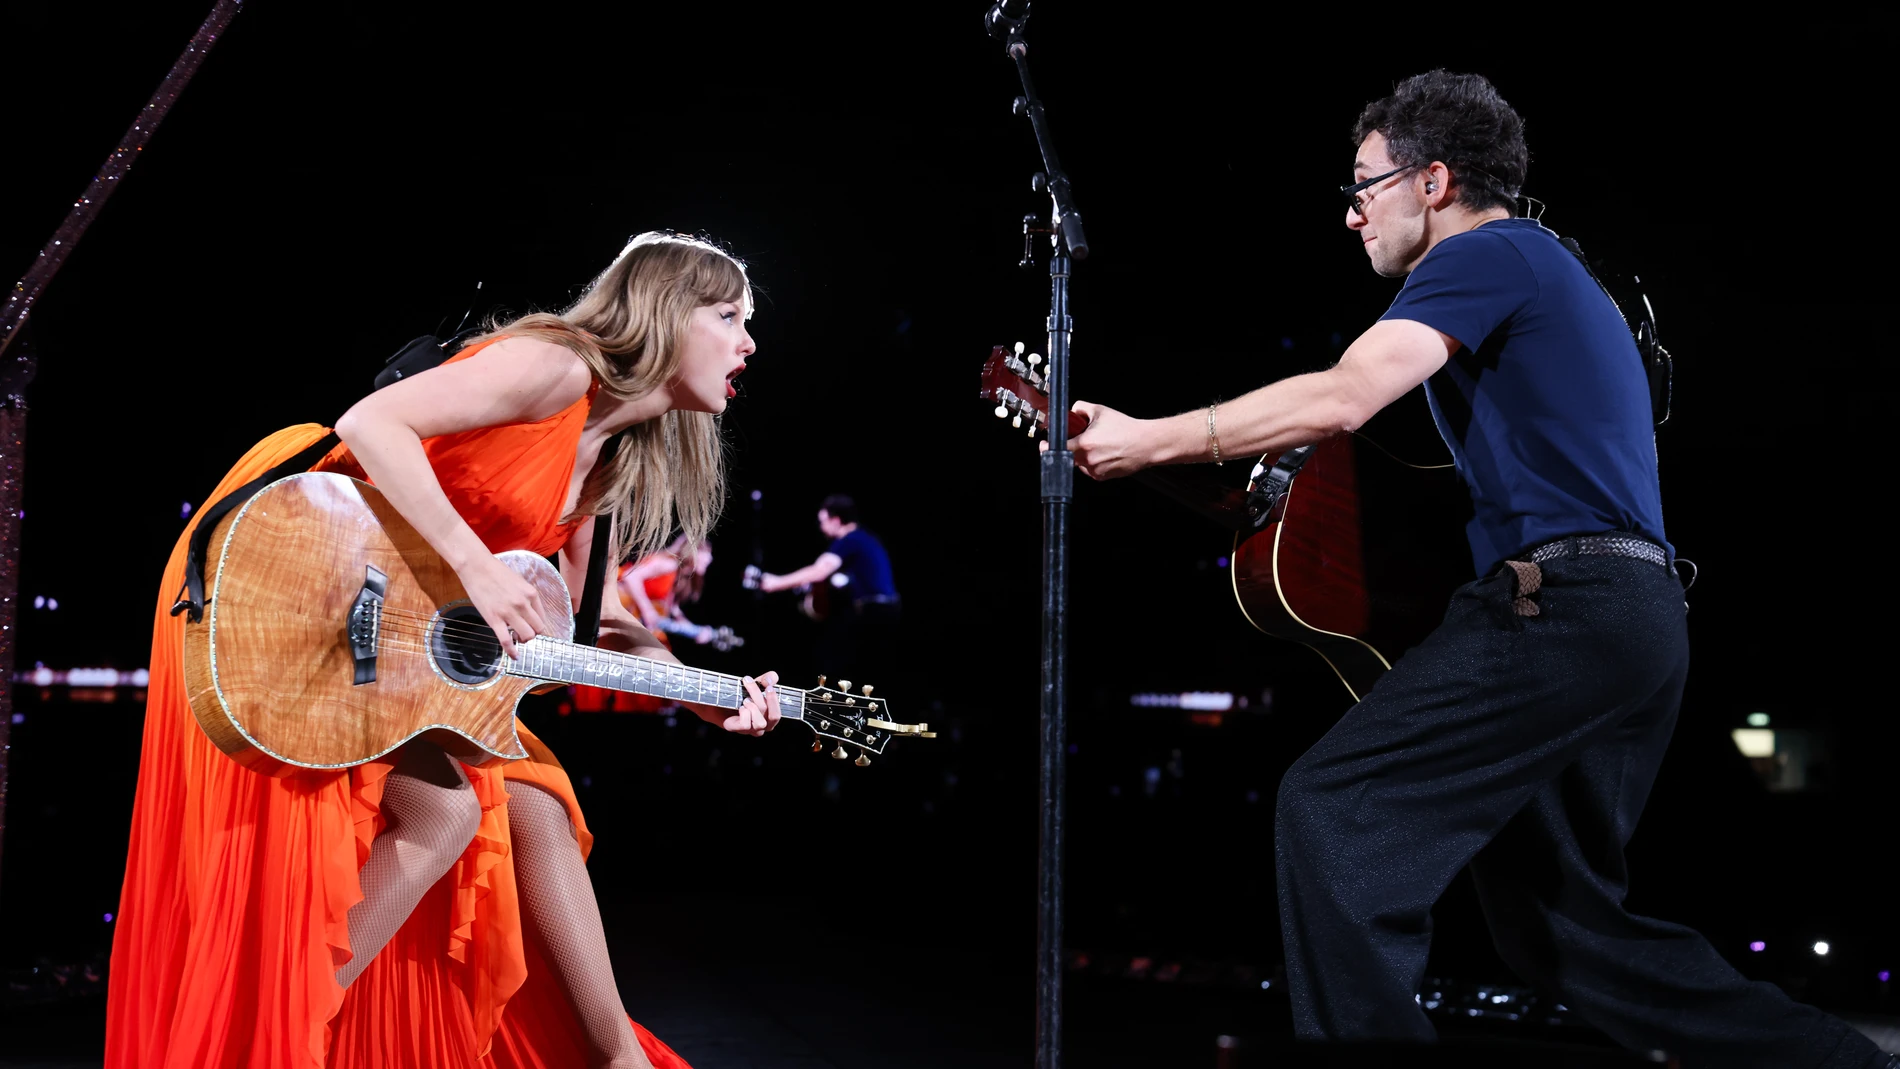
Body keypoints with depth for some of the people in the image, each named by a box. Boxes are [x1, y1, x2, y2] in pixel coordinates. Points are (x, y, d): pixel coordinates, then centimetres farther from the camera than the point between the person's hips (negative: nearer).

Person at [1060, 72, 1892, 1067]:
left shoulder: (1484, 253, -3)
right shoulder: (1543, 269, 28)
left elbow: (1341, 399, -18)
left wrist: (1145, 440, -13)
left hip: (1560, 605, -10)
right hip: (1641, 617, 10)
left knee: (1328, 812, -12)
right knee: (1559, 919, 16)